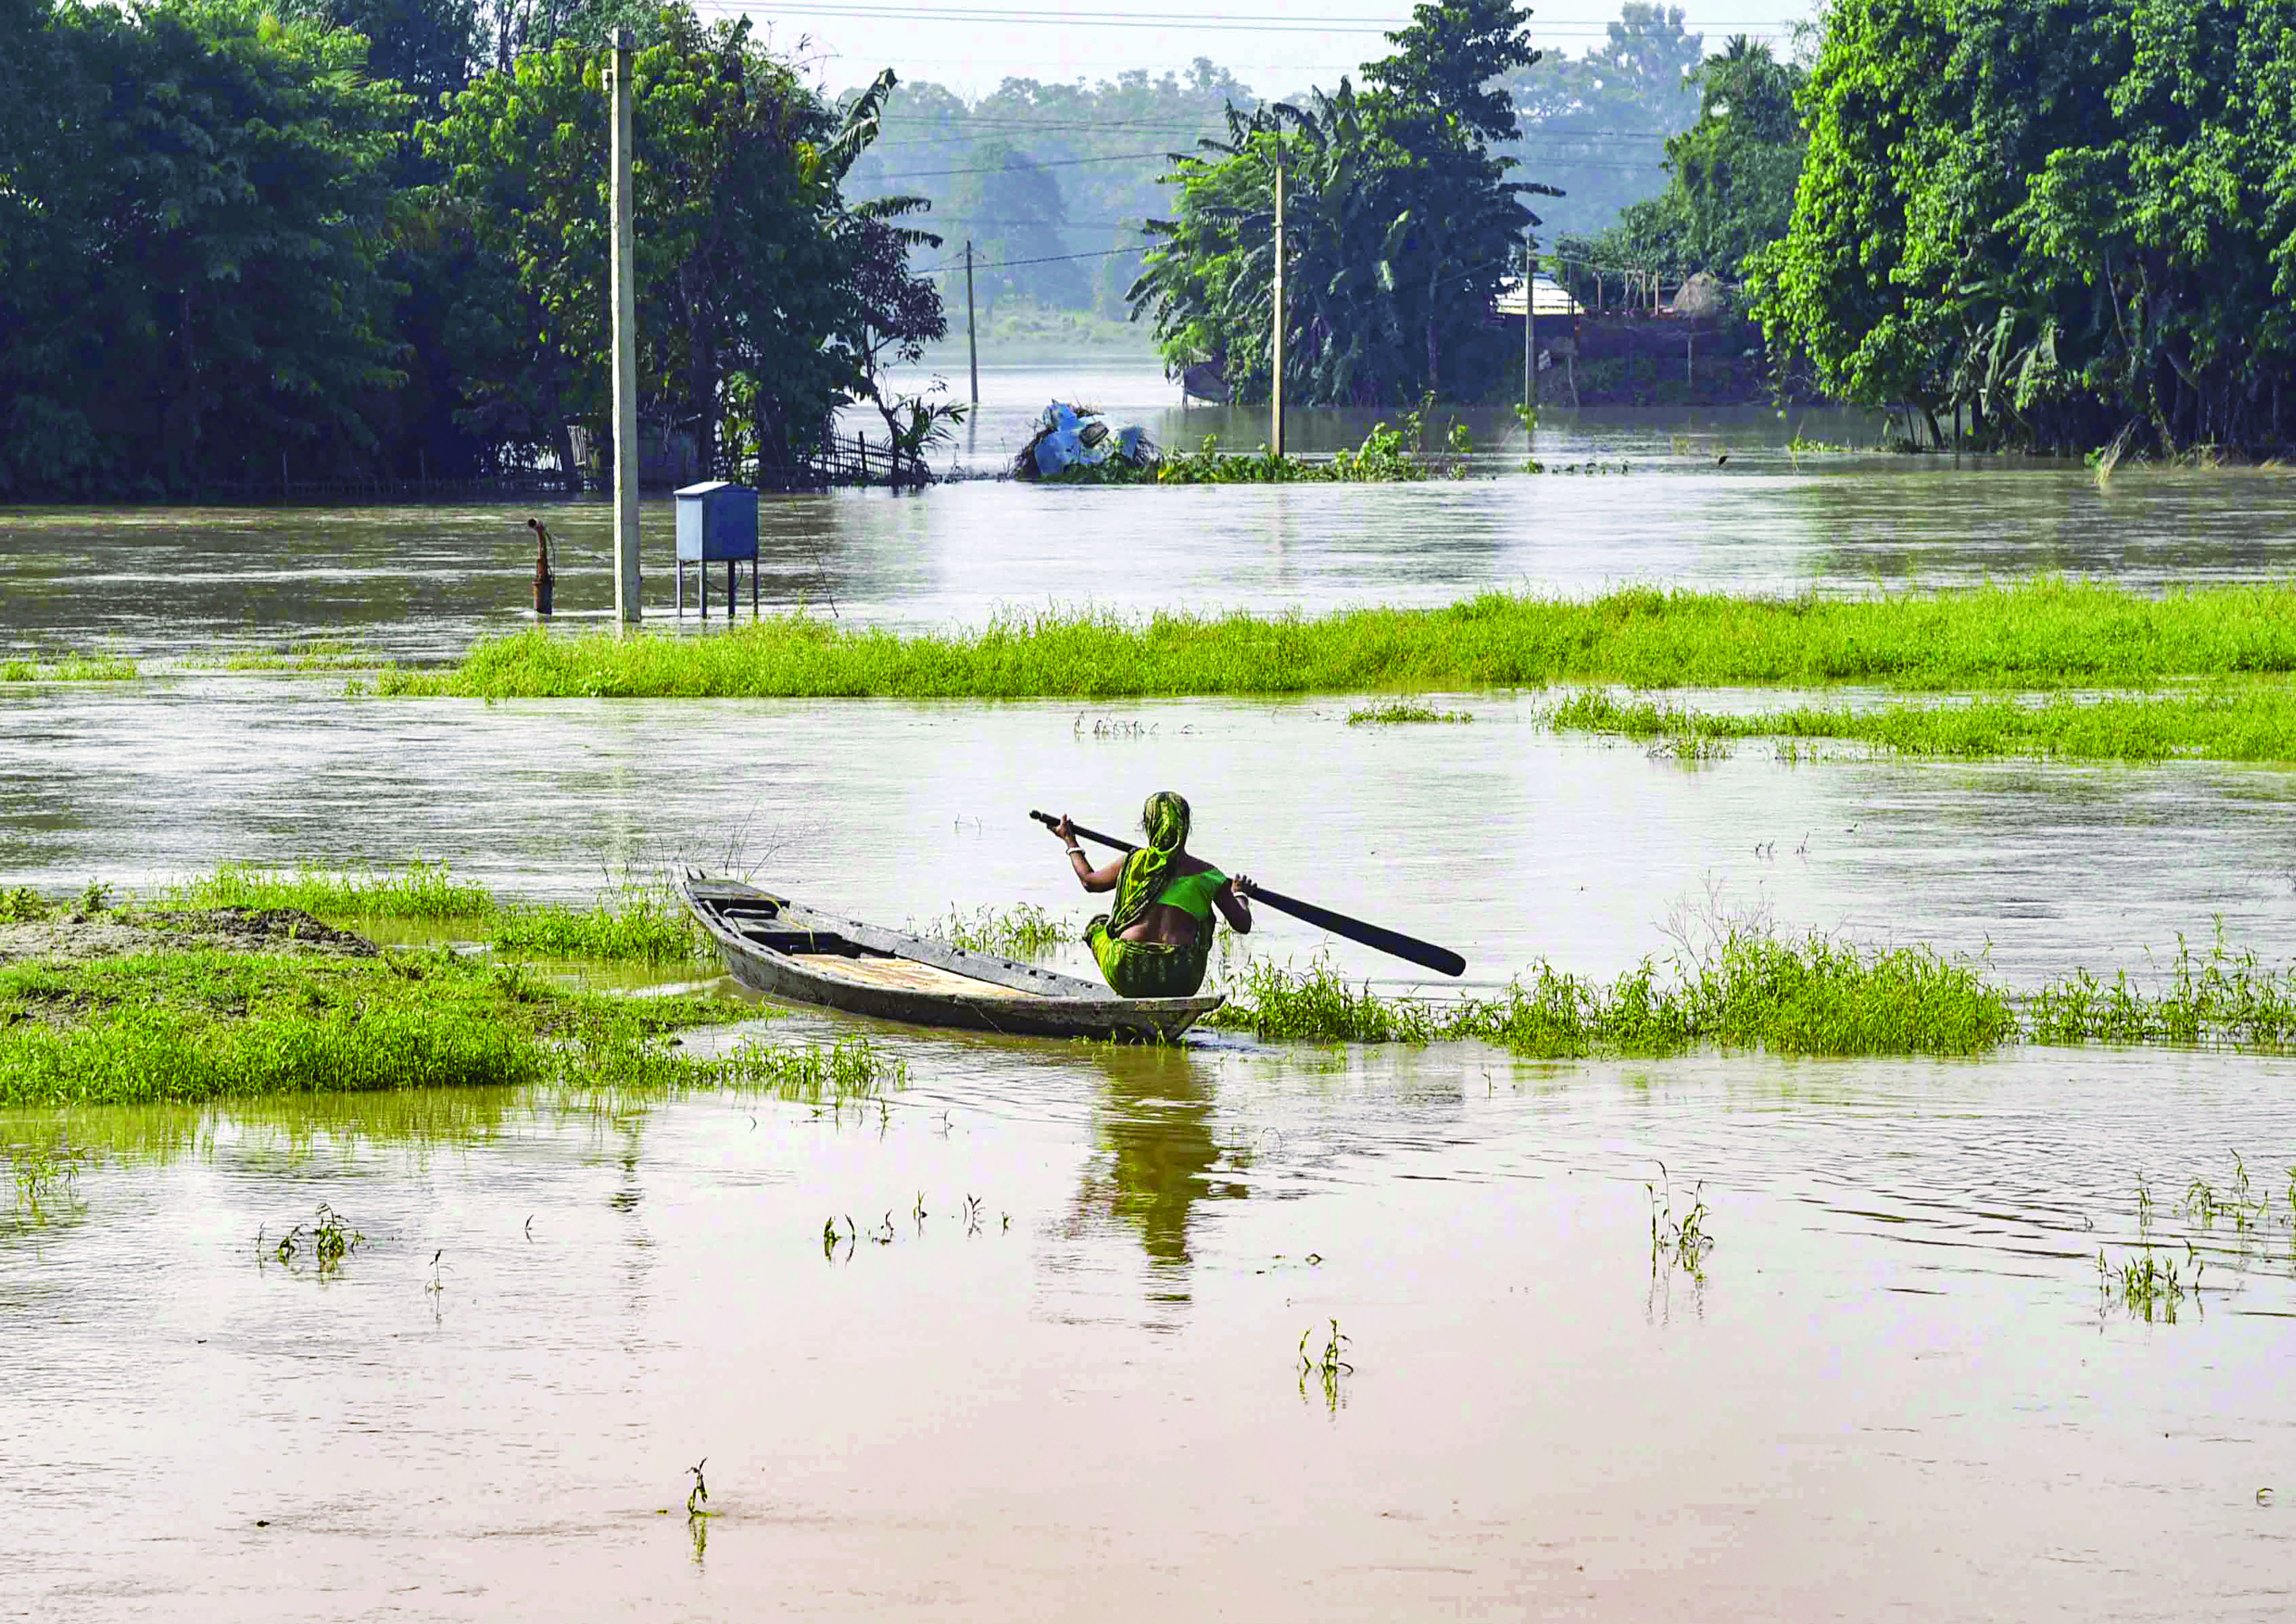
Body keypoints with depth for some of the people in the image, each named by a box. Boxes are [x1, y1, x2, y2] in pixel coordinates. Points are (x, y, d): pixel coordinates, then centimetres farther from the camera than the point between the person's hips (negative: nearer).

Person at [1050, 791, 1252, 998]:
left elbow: (1089, 881, 23)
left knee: (1097, 924, 32)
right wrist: (1240, 895, 30)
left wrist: (1071, 842, 41)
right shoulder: (1206, 874, 2)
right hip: (1182, 984, 0)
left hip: (1127, 976, 0)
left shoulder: (1134, 862, 4)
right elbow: (1243, 925, 7)